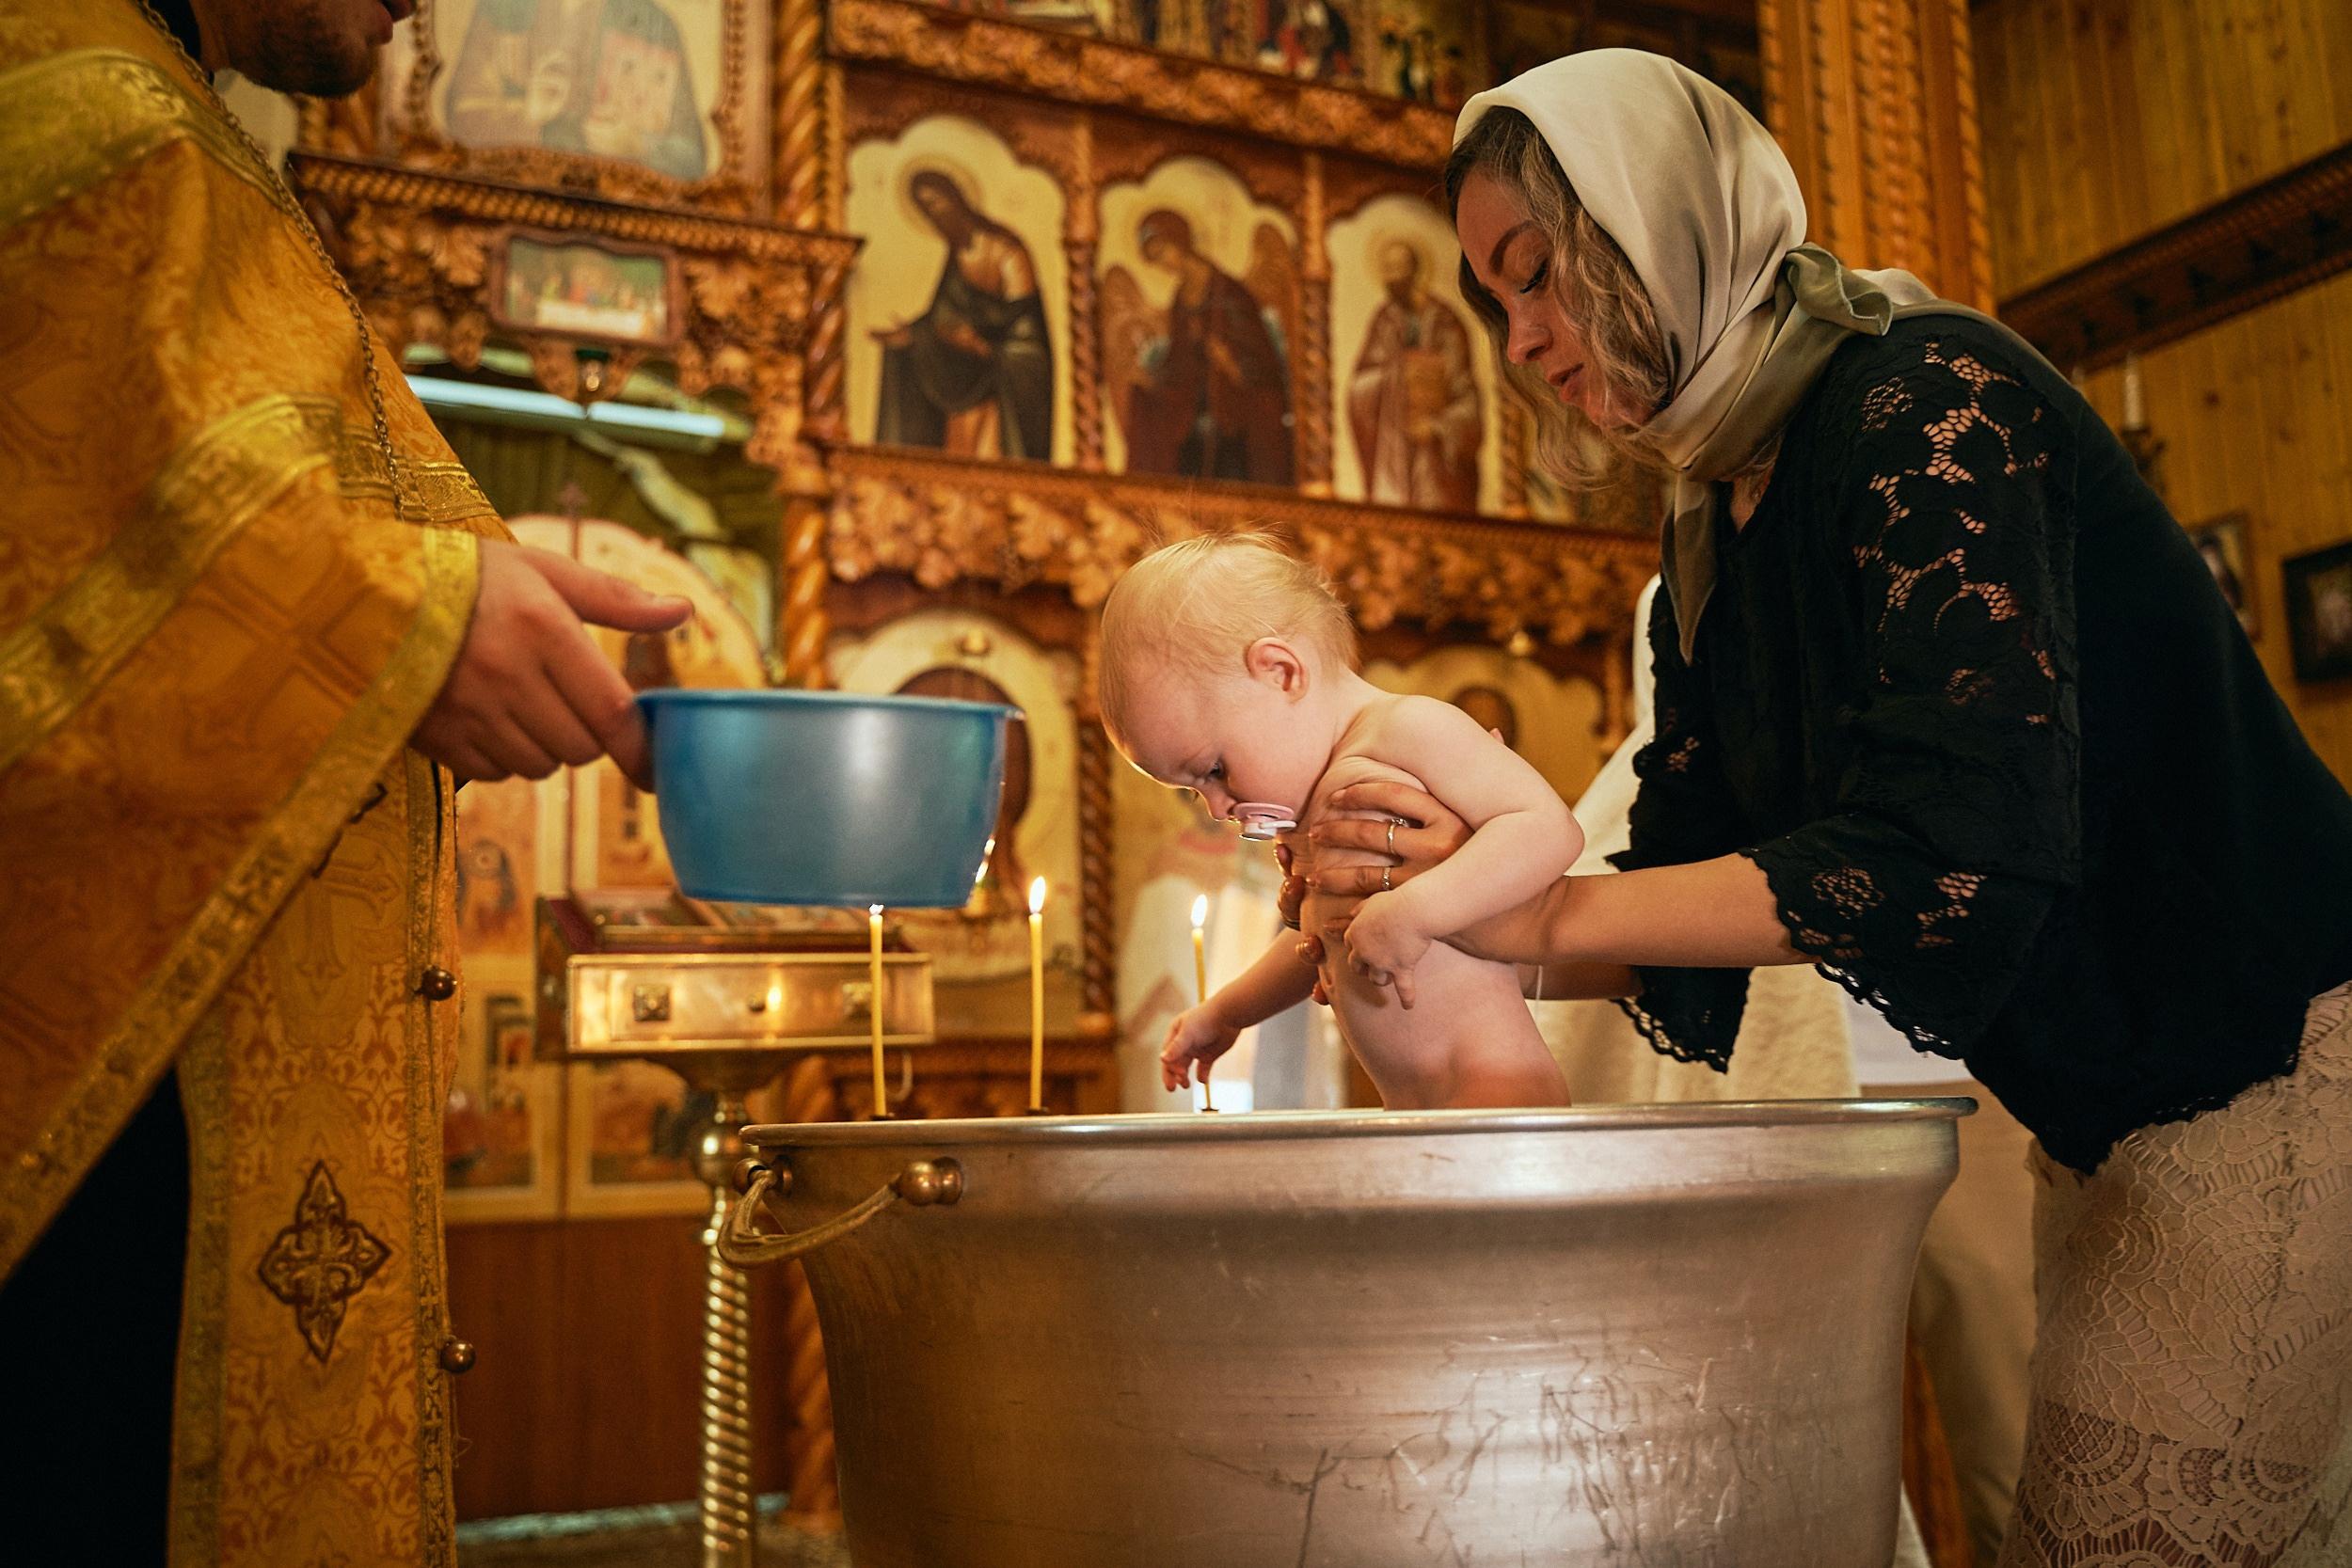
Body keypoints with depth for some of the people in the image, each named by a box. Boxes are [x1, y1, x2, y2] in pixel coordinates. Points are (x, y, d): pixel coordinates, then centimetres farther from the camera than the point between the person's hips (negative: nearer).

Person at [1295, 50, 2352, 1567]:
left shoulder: (1930, 398, -17)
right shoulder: (1711, 544, 9)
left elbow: (1958, 858, -27)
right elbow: (1686, 880, 9)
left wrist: (1540, 911, -24)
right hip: (2103, 1121, 8)